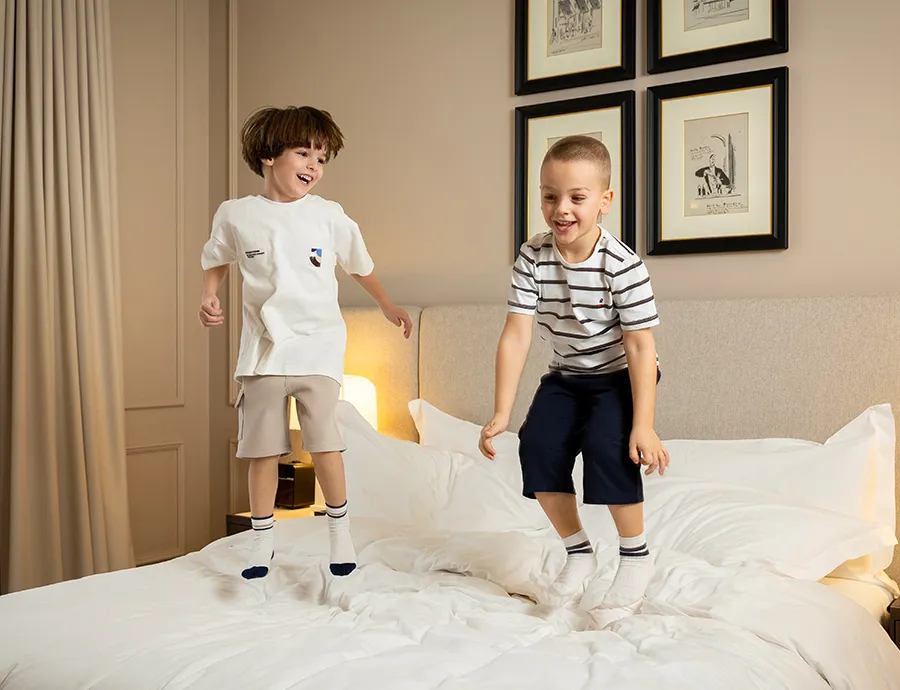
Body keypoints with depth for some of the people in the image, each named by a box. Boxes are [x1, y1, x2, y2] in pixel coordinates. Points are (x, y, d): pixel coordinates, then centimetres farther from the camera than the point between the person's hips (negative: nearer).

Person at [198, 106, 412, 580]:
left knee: (324, 443, -7)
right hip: (263, 352, 1)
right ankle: (262, 541, 21)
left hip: (319, 348, -1)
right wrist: (208, 297, 0)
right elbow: (216, 261, 17)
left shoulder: (329, 215, -1)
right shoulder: (235, 214, 0)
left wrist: (388, 307, 19)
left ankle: (340, 531, 14)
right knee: (263, 451, 6)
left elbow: (360, 266, 14)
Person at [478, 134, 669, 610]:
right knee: (537, 444, -13)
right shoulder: (532, 259, -14)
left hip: (620, 376, -4)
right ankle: (578, 552, 7)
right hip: (566, 376, 5)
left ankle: (635, 556, -1)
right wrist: (501, 415, -19)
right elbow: (515, 337, -16)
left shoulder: (623, 265, -25)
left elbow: (641, 347, -22)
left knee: (607, 445, -25)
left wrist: (643, 426, -25)